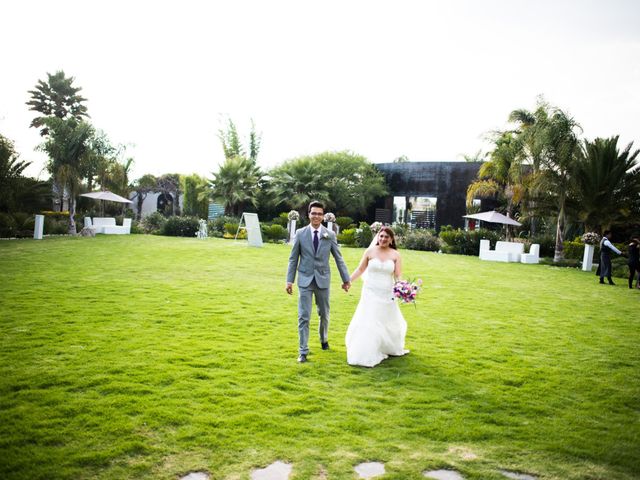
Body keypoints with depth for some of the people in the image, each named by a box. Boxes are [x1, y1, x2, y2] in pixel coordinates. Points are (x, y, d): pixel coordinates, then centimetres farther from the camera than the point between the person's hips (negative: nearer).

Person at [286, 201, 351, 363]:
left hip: (323, 279, 1)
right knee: (304, 317, -4)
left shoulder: (330, 235, -1)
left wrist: (346, 279, 4)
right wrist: (289, 280, -2)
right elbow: (293, 258, 1)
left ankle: (324, 339, 42)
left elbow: (338, 258, 4)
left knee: (324, 314, 16)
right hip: (305, 280, -1)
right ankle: (303, 351, 3)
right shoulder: (300, 233, -2)